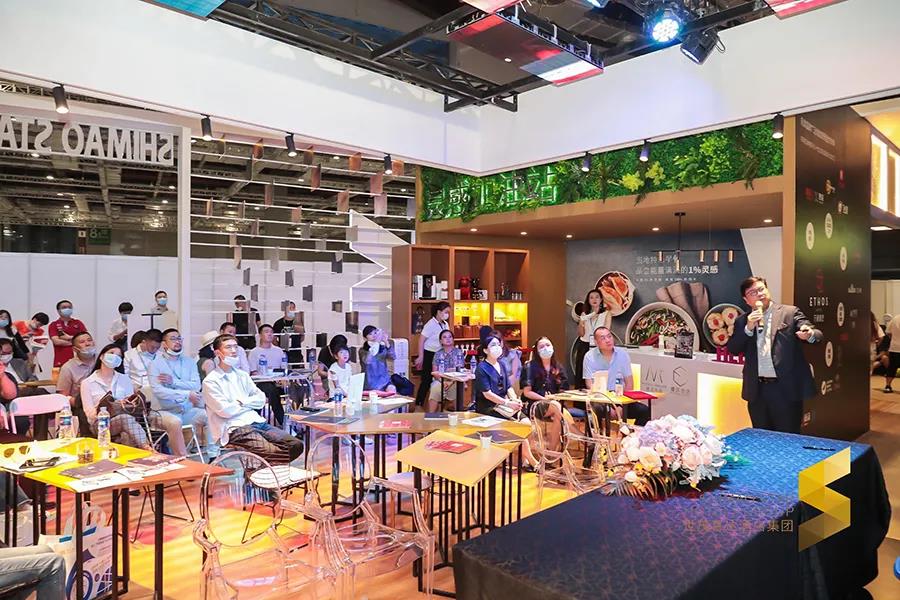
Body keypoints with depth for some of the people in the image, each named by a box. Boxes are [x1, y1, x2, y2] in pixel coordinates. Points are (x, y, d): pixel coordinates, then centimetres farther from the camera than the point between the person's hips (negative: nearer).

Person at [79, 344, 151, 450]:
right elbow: (89, 413, 1)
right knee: (126, 417, -38)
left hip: (125, 416, 3)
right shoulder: (87, 382, 10)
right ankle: (146, 448, -51)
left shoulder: (125, 379, 19)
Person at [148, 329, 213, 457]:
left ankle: (213, 456, -13)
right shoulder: (156, 364, -2)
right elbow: (158, 391, -16)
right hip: (164, 411, -4)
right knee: (175, 422, -34)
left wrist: (174, 382, -16)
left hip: (187, 409, 4)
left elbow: (197, 386, -3)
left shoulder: (189, 362, 10)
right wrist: (187, 395, -24)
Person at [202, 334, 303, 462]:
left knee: (296, 445, -8)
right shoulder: (210, 381, -1)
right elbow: (225, 410, -10)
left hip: (257, 422, 7)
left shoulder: (242, 375, 20)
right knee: (273, 452, -30)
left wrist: (243, 401, -3)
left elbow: (261, 399, 15)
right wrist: (250, 403, 3)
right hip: (234, 429, -7)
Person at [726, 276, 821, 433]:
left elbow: (817, 334, -6)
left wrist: (809, 334, -30)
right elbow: (732, 349, 2)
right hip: (757, 390, 3)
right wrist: (748, 328, -11)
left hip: (786, 389, -3)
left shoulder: (790, 312, 2)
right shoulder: (742, 321, 11)